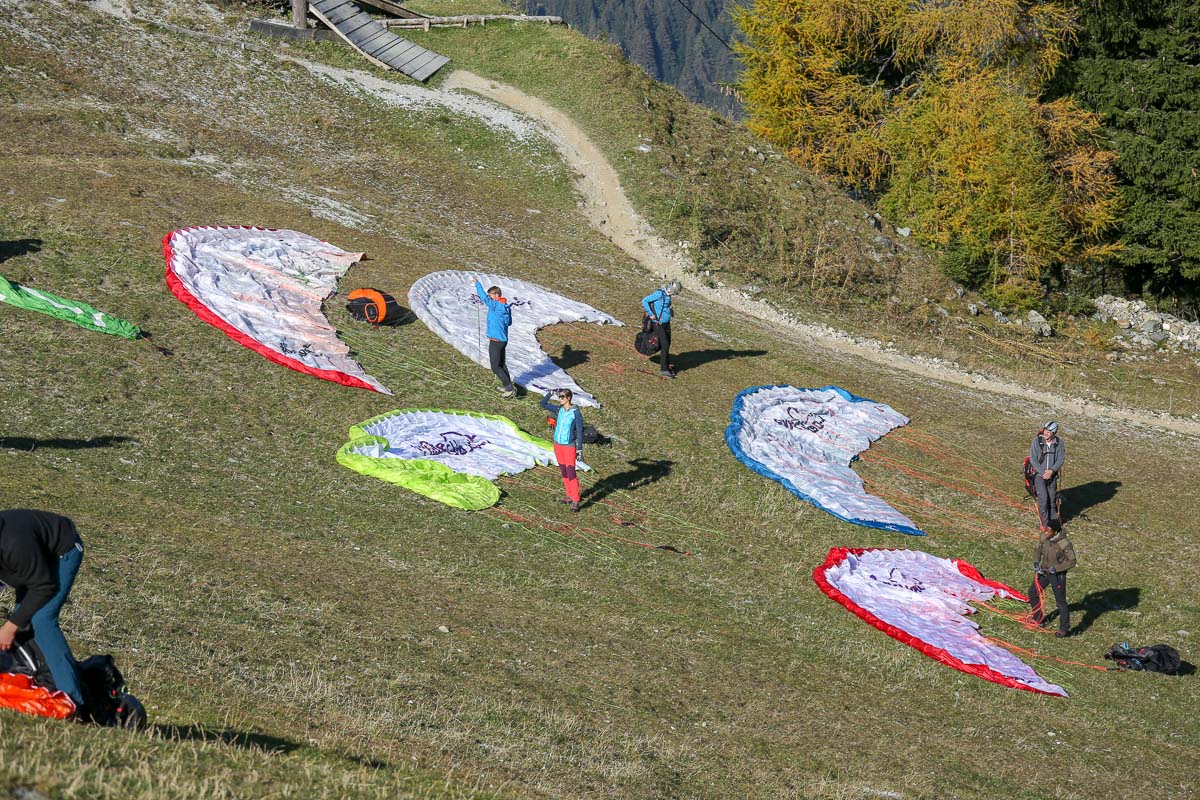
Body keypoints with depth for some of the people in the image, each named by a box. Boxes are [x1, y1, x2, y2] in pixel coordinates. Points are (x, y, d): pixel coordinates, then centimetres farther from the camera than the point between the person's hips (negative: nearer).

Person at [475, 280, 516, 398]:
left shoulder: (494, 305, -18)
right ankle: (508, 386, 27)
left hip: (495, 340, -9)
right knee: (501, 364, 21)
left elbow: (483, 296, -19)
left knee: (495, 366, -3)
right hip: (504, 339, 9)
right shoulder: (507, 307, 6)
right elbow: (509, 322, 17)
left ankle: (510, 388, -6)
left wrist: (477, 284, -6)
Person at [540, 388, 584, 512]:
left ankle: (575, 501, -6)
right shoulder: (559, 410, 4)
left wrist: (580, 448, -12)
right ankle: (570, 496, 24)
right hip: (558, 445, 6)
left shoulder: (576, 413, -12)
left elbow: (580, 431, -10)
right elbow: (543, 403, 10)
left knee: (571, 473, -9)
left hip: (569, 446, -6)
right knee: (564, 472, 13)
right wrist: (551, 393, -2)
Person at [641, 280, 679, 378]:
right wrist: (651, 314, -20)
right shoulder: (659, 294, -18)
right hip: (659, 325, -8)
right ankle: (663, 370, -3)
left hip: (666, 324, 8)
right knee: (664, 346, -9)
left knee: (667, 345, 11)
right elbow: (644, 301, -20)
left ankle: (666, 366, 22)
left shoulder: (667, 295, 7)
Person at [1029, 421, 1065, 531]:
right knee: (1043, 497, -14)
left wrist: (1051, 471, -18)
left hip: (1052, 474, 2)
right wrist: (1043, 472, -15)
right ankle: (1045, 523, -12)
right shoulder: (1037, 441, -11)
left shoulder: (1059, 443, -6)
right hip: (1039, 473, -2)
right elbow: (1033, 459, -9)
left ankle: (1053, 520, 19)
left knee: (1052, 497, 4)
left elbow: (1060, 459, -4)